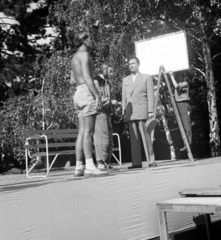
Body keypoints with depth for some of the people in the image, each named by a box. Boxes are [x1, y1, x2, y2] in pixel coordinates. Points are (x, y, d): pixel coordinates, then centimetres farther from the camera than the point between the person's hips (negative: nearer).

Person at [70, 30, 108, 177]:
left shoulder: (75, 57, 23)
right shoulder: (84, 55, -7)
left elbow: (72, 81, 24)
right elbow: (87, 78, -18)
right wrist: (98, 96, -22)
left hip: (78, 93, 9)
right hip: (87, 93, -9)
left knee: (82, 132, 6)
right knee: (88, 132, -13)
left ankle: (79, 167, 5)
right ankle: (90, 166, -17)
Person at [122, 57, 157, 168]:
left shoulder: (147, 78, 11)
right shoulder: (125, 80, 20)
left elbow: (150, 95, 4)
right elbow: (124, 98, 17)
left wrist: (150, 111, -5)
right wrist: (124, 112, 8)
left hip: (142, 111, -3)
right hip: (130, 113, 3)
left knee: (146, 137, -6)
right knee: (134, 138, 0)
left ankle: (151, 161, -3)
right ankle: (136, 162, 0)